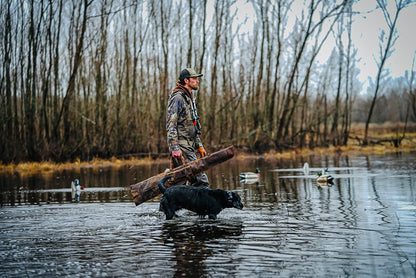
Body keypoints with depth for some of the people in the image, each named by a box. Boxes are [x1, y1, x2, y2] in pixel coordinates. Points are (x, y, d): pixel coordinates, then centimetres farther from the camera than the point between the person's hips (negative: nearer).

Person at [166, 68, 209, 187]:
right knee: (201, 181, -12)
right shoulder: (177, 98, -10)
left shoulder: (190, 99, 22)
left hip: (189, 147, 10)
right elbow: (171, 125, -17)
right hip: (181, 148, -10)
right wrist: (174, 148, -24)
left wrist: (199, 145, 23)